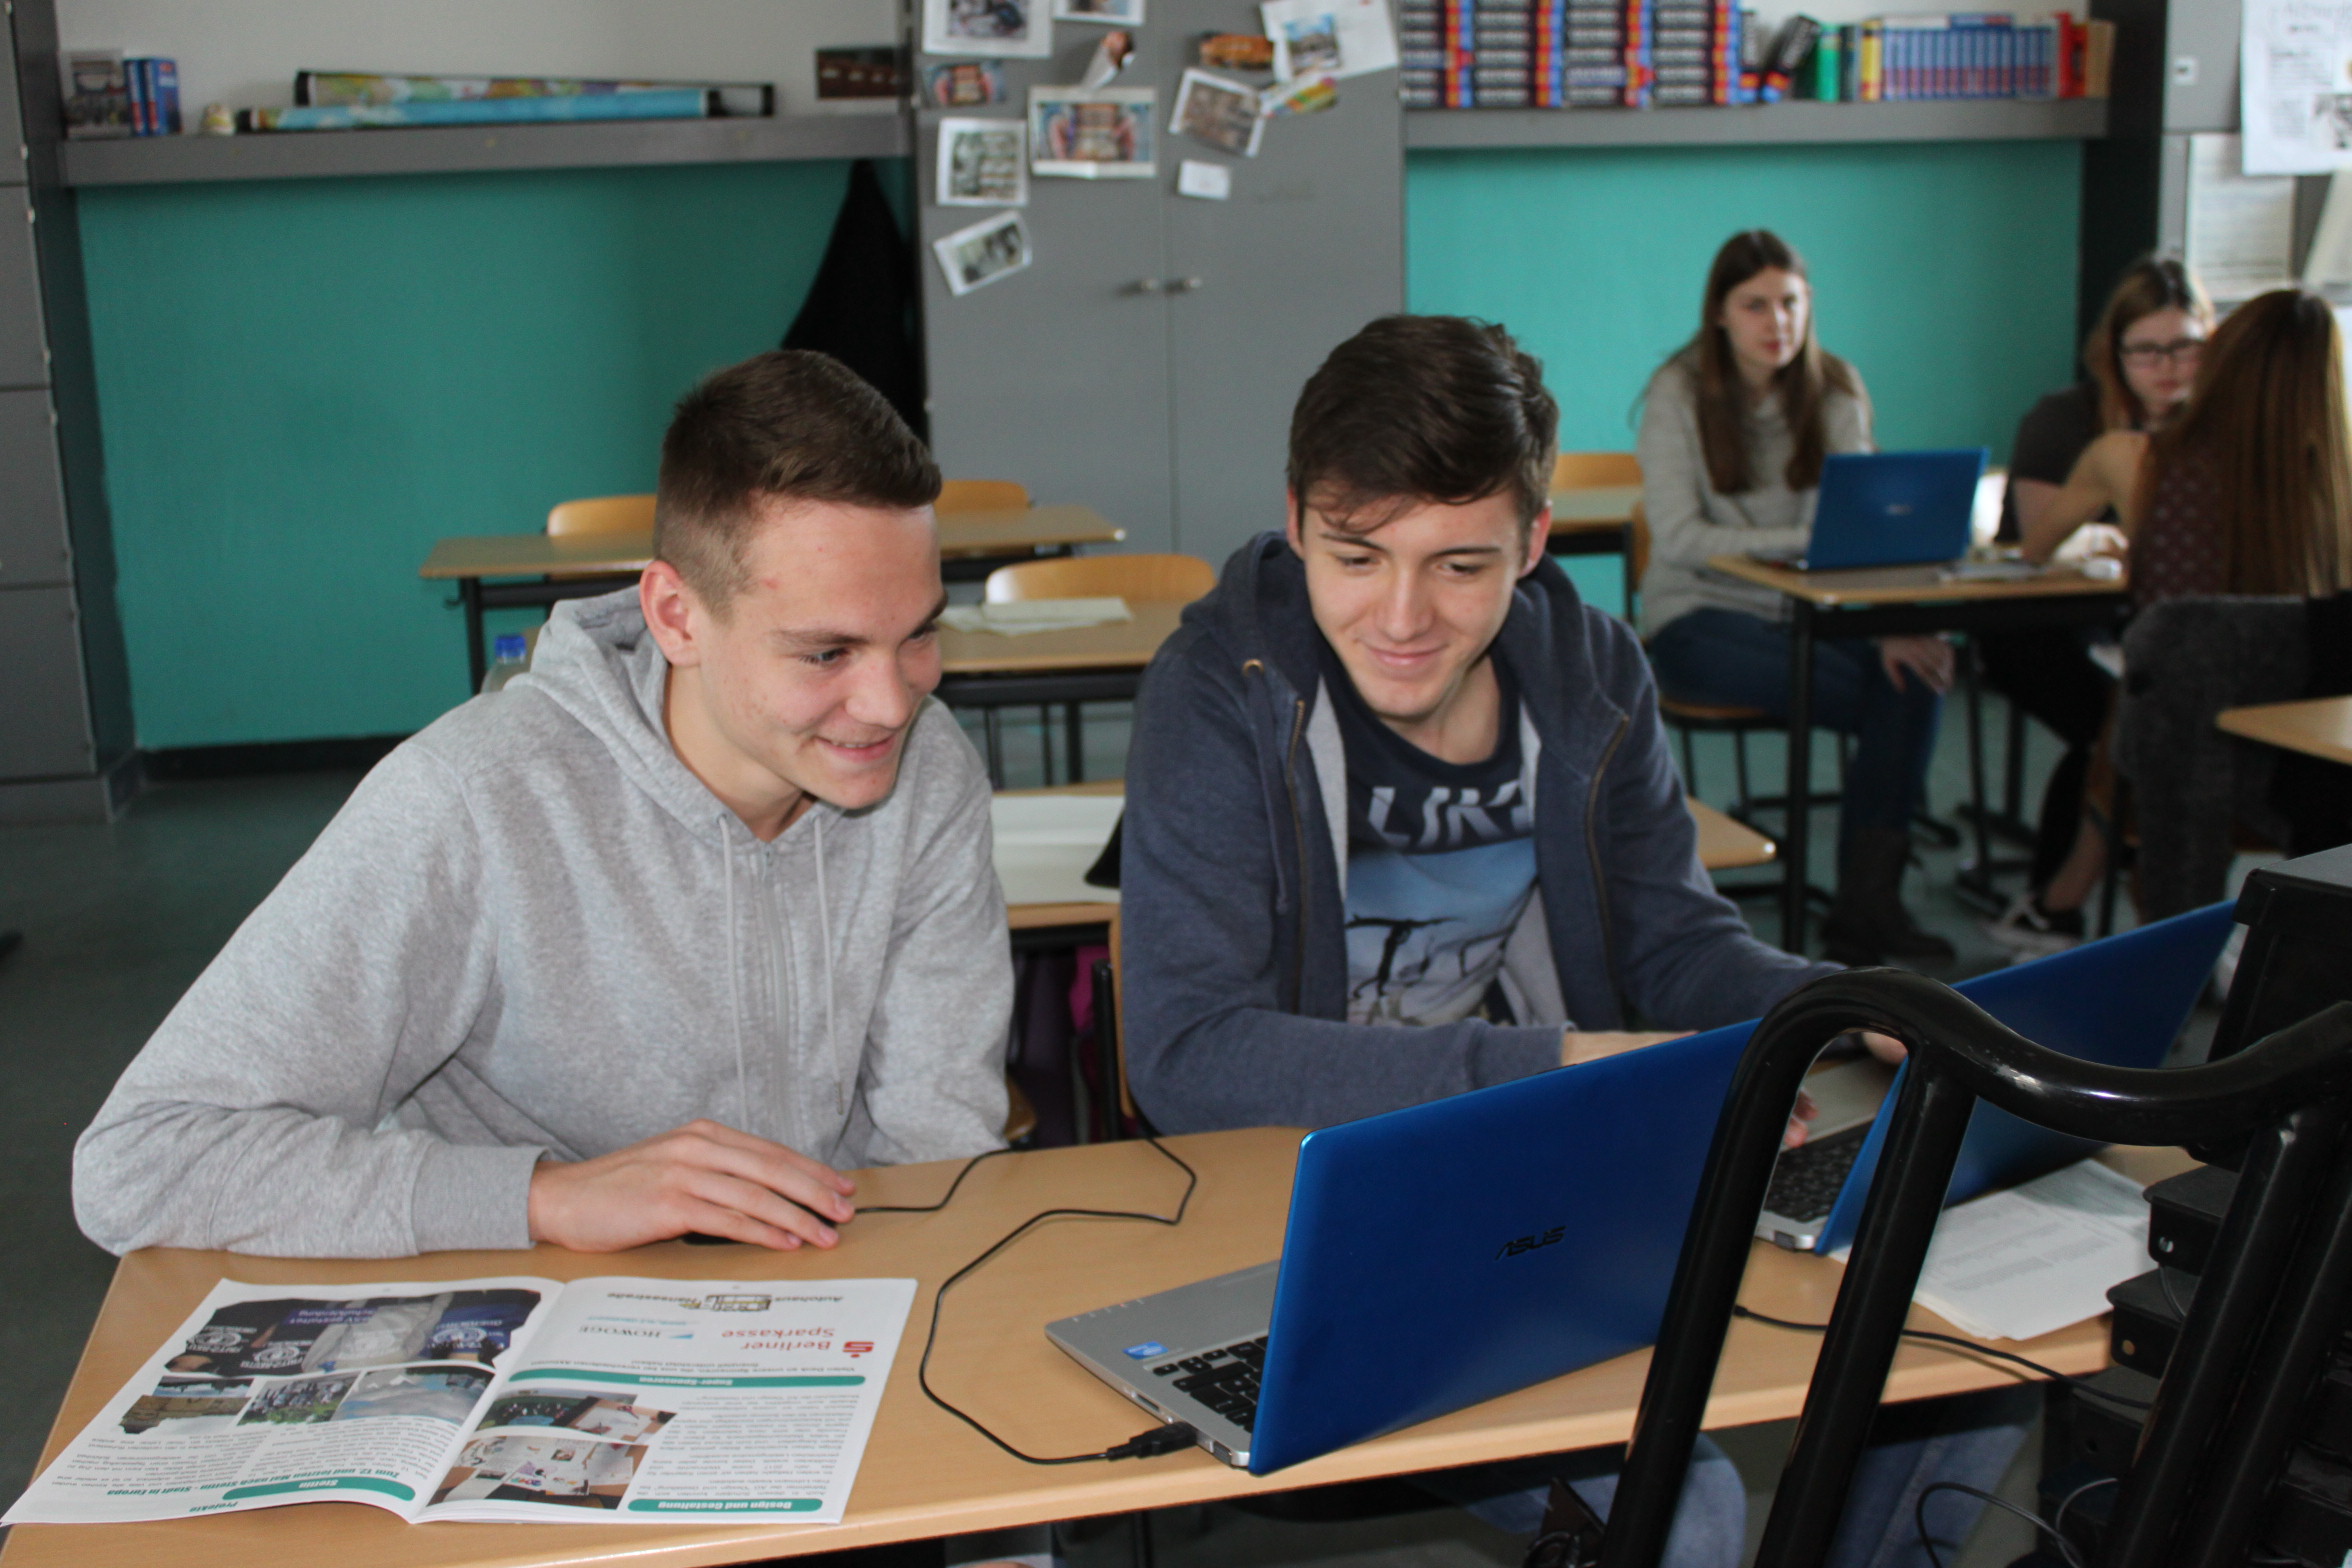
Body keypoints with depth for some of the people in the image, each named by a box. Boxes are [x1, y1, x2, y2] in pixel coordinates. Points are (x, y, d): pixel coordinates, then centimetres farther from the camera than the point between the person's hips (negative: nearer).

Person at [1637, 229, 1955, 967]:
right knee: (1877, 693, -28)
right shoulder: (1679, 393, -5)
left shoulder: (1837, 389, 7)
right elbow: (1678, 538, -14)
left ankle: (1866, 902, -21)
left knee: (1918, 669, -27)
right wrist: (1808, 543, -23)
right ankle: (1866, 896, -11)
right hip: (1696, 618, -4)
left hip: (1806, 610, 4)